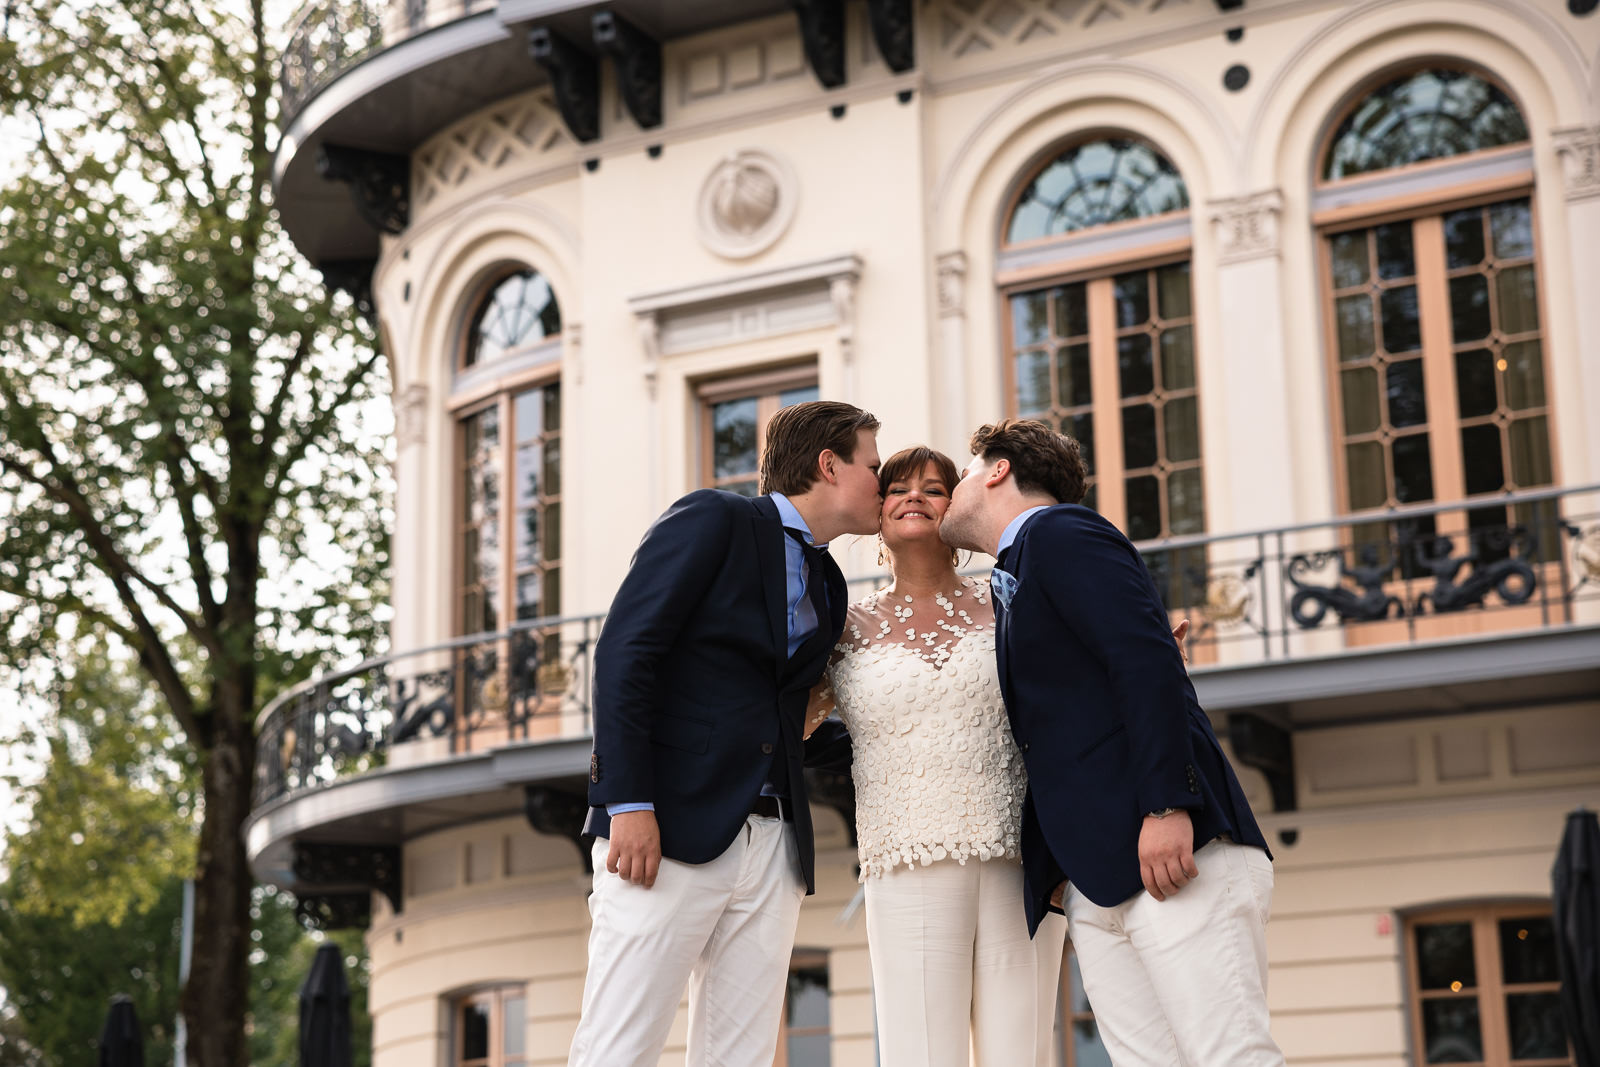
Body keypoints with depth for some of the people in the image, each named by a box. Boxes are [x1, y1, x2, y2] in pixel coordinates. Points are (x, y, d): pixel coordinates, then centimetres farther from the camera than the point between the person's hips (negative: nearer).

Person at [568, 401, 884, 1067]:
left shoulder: (827, 585, 22)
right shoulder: (713, 520, 0)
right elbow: (624, 653, -10)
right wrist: (630, 804, -18)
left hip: (773, 849, 7)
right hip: (668, 832, -7)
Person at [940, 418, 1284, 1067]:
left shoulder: (1057, 531, 0)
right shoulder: (1013, 582, 28)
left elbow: (1148, 663, -14)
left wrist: (1167, 806, -22)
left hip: (1169, 850, -9)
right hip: (1095, 884, 9)